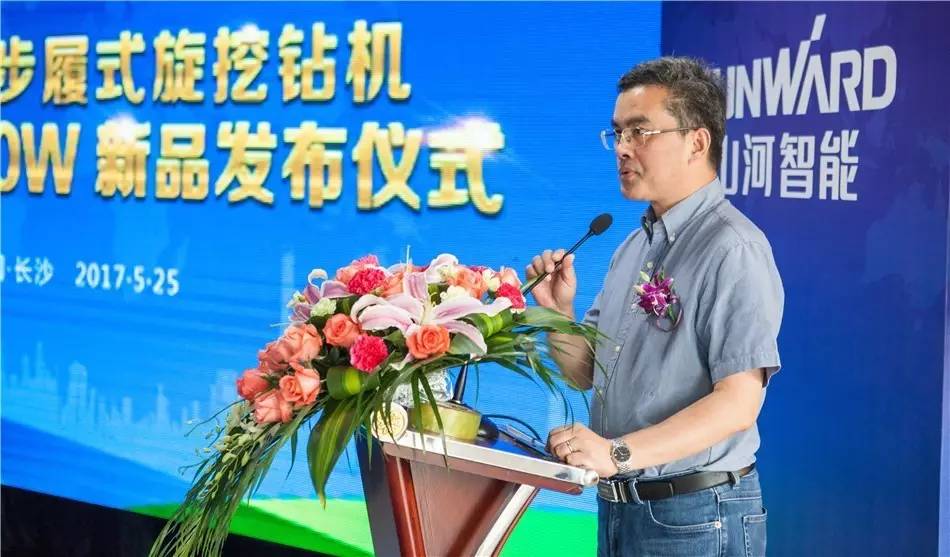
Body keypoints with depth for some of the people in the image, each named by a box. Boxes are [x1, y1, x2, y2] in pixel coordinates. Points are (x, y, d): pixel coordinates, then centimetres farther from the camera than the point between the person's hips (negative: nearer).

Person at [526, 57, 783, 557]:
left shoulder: (732, 250, -16)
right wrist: (557, 310, -3)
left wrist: (619, 453, -30)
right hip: (618, 509, 8)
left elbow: (738, 402, -24)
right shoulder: (633, 247, 12)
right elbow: (585, 373, 15)